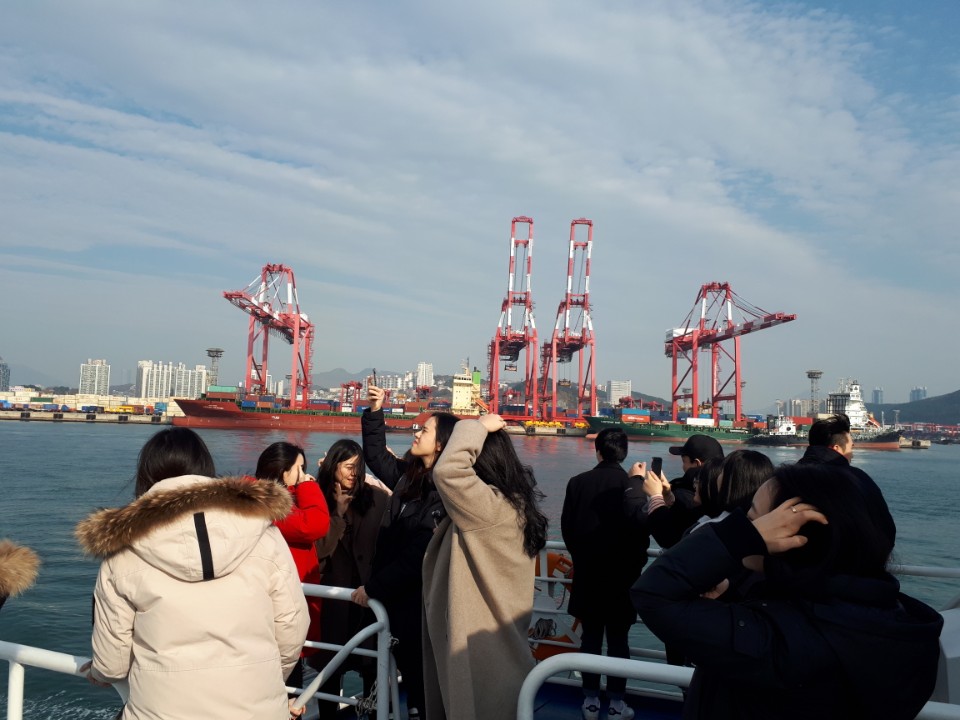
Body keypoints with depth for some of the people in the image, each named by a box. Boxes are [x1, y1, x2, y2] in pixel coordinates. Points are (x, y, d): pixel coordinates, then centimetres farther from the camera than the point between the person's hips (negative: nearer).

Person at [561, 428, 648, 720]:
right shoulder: (632, 486, -15)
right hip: (622, 577, -2)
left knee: (590, 638, 12)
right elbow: (641, 534, -11)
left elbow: (567, 528, -1)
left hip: (587, 576, 2)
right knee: (618, 641, 10)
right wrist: (634, 566, 8)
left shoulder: (578, 482, -8)